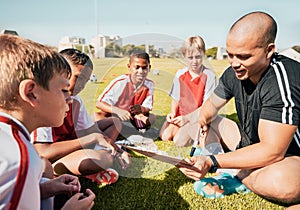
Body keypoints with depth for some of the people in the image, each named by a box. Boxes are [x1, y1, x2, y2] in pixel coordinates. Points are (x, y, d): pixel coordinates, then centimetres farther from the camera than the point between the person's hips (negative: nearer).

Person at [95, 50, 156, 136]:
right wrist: (117, 110, -43)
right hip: (112, 116, -3)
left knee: (152, 118, -18)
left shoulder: (149, 84, -12)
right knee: (96, 116, -32)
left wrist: (141, 109, -35)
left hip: (130, 117, 3)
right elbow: (99, 103, -25)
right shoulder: (120, 82, -24)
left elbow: (148, 108, -10)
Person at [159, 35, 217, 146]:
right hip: (180, 115, 5)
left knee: (180, 142, -22)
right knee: (165, 136, -16)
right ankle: (183, 129, 9)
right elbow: (175, 98, 11)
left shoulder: (209, 76, -10)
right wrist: (173, 113, -9)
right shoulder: (180, 74, 4)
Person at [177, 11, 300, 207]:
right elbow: (211, 105, 7)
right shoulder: (234, 73, -8)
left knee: (279, 182, -41)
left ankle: (238, 174, -8)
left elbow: (272, 151, -33)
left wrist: (212, 162, -36)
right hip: (250, 145, 7)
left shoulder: (284, 79, -30)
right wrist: (202, 119, -18)